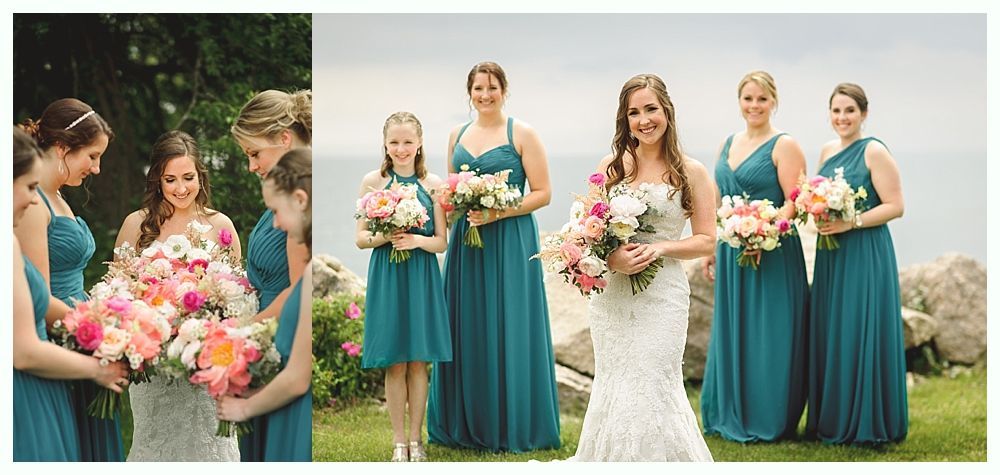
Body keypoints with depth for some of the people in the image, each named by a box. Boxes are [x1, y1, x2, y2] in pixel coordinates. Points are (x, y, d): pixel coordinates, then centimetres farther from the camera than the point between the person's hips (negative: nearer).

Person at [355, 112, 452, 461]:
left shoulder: (432, 183, 1)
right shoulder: (373, 181, 0)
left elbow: (442, 241, 2)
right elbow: (360, 237, 2)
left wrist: (417, 240, -17)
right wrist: (385, 237, -17)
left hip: (422, 278, 1)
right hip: (387, 276, -1)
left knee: (418, 362, 5)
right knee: (394, 364, 3)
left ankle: (415, 438, 16)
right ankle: (399, 440, 13)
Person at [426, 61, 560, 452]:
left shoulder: (522, 134, -3)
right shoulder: (458, 134, 12)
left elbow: (542, 193, -7)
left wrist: (497, 213, -17)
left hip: (510, 241, -5)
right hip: (466, 240, 5)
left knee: (509, 330, -3)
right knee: (467, 329, 5)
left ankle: (513, 427, 6)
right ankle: (467, 425, 14)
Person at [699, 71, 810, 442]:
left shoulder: (784, 146, -7)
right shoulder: (728, 144, 13)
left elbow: (793, 203, -14)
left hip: (771, 256, -7)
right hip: (731, 253, 7)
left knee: (766, 337, -2)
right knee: (732, 334, 11)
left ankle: (768, 421, 6)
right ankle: (732, 416, 21)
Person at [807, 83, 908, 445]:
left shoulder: (874, 151, -9)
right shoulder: (827, 151, 13)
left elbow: (896, 206, -13)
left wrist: (852, 222, -22)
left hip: (865, 255, -7)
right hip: (830, 255, 7)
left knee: (860, 335, -4)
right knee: (829, 336, 8)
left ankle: (866, 424, 5)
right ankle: (833, 419, 16)